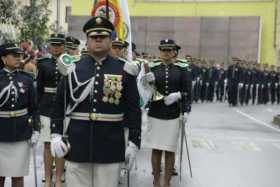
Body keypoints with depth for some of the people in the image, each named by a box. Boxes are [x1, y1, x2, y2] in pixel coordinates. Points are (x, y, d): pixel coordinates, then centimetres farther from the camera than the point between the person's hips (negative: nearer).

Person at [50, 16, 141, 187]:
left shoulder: (124, 70, -1)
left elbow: (134, 110, 0)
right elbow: (59, 104, 8)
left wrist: (134, 142, -3)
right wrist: (56, 134, 0)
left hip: (111, 147, -1)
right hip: (77, 145, 1)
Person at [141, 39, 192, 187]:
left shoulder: (182, 68, 1)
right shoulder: (153, 67, 2)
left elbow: (188, 91, 1)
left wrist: (181, 103, -12)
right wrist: (147, 82, -19)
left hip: (173, 115, -1)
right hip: (155, 114, 1)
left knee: (170, 150, 5)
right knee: (156, 149, 6)